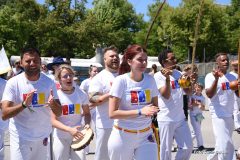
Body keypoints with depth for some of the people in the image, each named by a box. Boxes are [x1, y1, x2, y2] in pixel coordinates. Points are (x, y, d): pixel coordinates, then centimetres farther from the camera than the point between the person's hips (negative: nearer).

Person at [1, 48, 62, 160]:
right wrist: (24, 104, -32)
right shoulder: (13, 83, -12)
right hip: (21, 138, -3)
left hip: (43, 137, 3)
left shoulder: (49, 82, -5)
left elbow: (59, 113, -3)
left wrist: (52, 103, -25)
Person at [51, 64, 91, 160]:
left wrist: (87, 124, -13)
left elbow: (87, 113, 9)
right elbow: (53, 121, -11)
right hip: (60, 137, -1)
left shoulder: (82, 94, -2)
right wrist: (69, 129, -25)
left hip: (78, 135, 1)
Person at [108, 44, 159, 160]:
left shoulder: (150, 80, 0)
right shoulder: (121, 81, -13)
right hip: (123, 136, -3)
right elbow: (112, 113, -17)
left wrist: (153, 111, -11)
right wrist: (140, 112, -24)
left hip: (146, 134, 3)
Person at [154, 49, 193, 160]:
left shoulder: (178, 74, 8)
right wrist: (167, 78, -30)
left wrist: (191, 80, -6)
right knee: (166, 150, 5)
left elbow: (188, 92, 11)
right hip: (166, 120, -6)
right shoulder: (158, 76, -9)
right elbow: (166, 95, -19)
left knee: (187, 147, 9)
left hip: (181, 118, 6)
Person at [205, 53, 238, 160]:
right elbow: (209, 95, -20)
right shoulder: (211, 76, -9)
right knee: (225, 144, -10)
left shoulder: (232, 77, 9)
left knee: (223, 144, 18)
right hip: (219, 115, -7)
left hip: (230, 115, 7)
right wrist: (216, 79, -30)